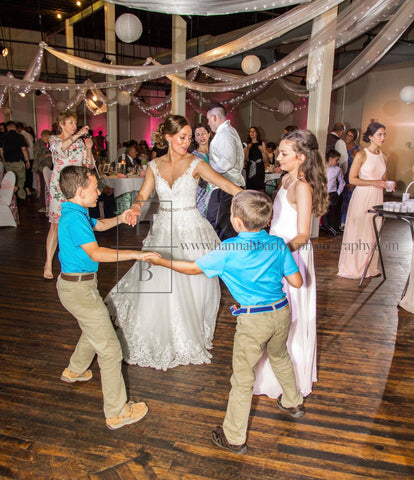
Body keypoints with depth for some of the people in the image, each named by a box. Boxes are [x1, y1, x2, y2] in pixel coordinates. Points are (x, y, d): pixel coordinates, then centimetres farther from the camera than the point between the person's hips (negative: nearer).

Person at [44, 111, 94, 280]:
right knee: (56, 224, -6)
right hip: (59, 186, -3)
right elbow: (59, 147, -22)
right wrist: (77, 135, -23)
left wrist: (88, 149, -4)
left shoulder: (80, 142, 14)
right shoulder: (54, 139, 4)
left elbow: (90, 165, 9)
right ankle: (48, 264, 1)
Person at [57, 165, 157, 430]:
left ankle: (75, 370, 55)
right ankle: (117, 413, 5)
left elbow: (98, 225, 24)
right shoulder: (75, 218, -23)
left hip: (73, 285, 11)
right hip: (81, 289, -11)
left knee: (93, 332, 32)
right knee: (110, 350, -5)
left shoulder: (75, 212, 8)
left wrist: (119, 219, 5)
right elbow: (95, 253, -34)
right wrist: (136, 254, -37)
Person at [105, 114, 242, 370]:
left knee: (192, 285, 3)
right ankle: (162, 339, 30)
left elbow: (225, 183, -16)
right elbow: (143, 196, 3)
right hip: (163, 230, 3)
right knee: (160, 287, 5)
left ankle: (190, 338, 26)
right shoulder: (155, 165, 5)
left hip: (191, 230, -2)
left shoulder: (195, 164, -5)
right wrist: (135, 207, -20)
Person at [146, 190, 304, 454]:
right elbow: (297, 282, -1)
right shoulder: (278, 244, -4)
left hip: (253, 320, -5)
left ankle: (234, 438, 24)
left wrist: (162, 261, 9)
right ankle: (294, 403, 55)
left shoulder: (228, 251, -15)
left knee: (243, 378, 9)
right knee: (280, 356, 32)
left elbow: (194, 268, -5)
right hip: (282, 311, 6)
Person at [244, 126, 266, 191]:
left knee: (259, 188, -8)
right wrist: (248, 148, -6)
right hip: (250, 167, 2)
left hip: (259, 167, -2)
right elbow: (246, 159, 3)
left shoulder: (261, 143, 6)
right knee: (250, 187, -2)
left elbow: (265, 158, 3)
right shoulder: (247, 144, 10)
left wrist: (262, 150, -12)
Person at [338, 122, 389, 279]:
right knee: (357, 231, -1)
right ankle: (352, 267, 11)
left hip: (377, 197, 6)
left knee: (373, 232, 9)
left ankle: (369, 266, 20)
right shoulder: (361, 155, -7)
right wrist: (373, 183, -17)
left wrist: (387, 184, 1)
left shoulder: (383, 157, 12)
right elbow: (352, 179, -11)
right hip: (362, 197, -6)